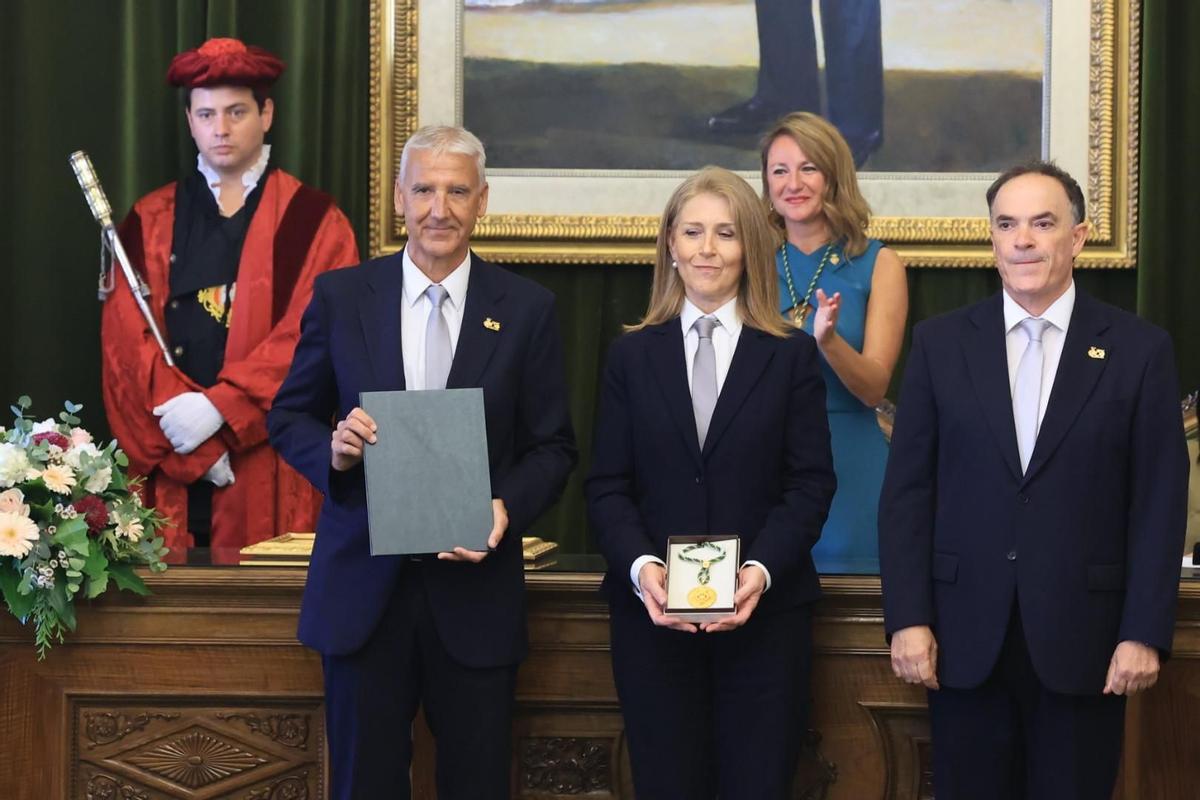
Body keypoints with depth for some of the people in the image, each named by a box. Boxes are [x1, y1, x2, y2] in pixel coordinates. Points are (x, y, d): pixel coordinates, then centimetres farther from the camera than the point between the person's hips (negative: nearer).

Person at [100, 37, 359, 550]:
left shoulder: (312, 222, 3)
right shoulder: (151, 222, 10)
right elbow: (126, 340, 2)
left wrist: (215, 407, -16)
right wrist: (183, 431, -10)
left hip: (271, 465, -2)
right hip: (170, 467, 2)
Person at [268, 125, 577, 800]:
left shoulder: (528, 309, 1)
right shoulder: (341, 296, 2)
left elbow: (553, 447, 4)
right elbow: (288, 417, 9)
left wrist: (508, 507, -15)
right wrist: (332, 448, -13)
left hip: (475, 586, 0)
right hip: (363, 586, 0)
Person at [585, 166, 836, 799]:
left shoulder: (791, 355, 5)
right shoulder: (632, 355, 8)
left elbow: (811, 483, -1)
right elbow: (607, 485, 3)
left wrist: (762, 570, -16)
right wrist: (640, 567, -15)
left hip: (766, 611, -1)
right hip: (653, 612, 1)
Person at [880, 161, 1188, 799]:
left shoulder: (1140, 350, 2)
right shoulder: (939, 343, 5)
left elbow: (1159, 502, 0)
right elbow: (907, 490, 3)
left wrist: (1145, 633, -6)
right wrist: (908, 618, -4)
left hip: (1083, 640, -1)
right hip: (965, 638, 1)